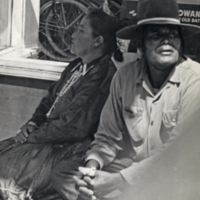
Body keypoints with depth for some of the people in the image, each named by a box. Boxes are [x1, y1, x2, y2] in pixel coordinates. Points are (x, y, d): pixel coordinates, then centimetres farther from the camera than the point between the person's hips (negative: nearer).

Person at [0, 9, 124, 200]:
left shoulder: (102, 75, -19)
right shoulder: (77, 66, 11)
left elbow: (73, 127, -21)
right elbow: (50, 99, 21)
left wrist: (33, 136, -11)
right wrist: (33, 122, 2)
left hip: (68, 150, -9)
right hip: (49, 136, 9)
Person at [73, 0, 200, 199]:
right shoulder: (125, 76, -1)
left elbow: (178, 154, -18)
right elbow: (107, 137, 5)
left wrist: (118, 180, -23)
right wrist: (92, 165, -15)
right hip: (123, 171, 4)